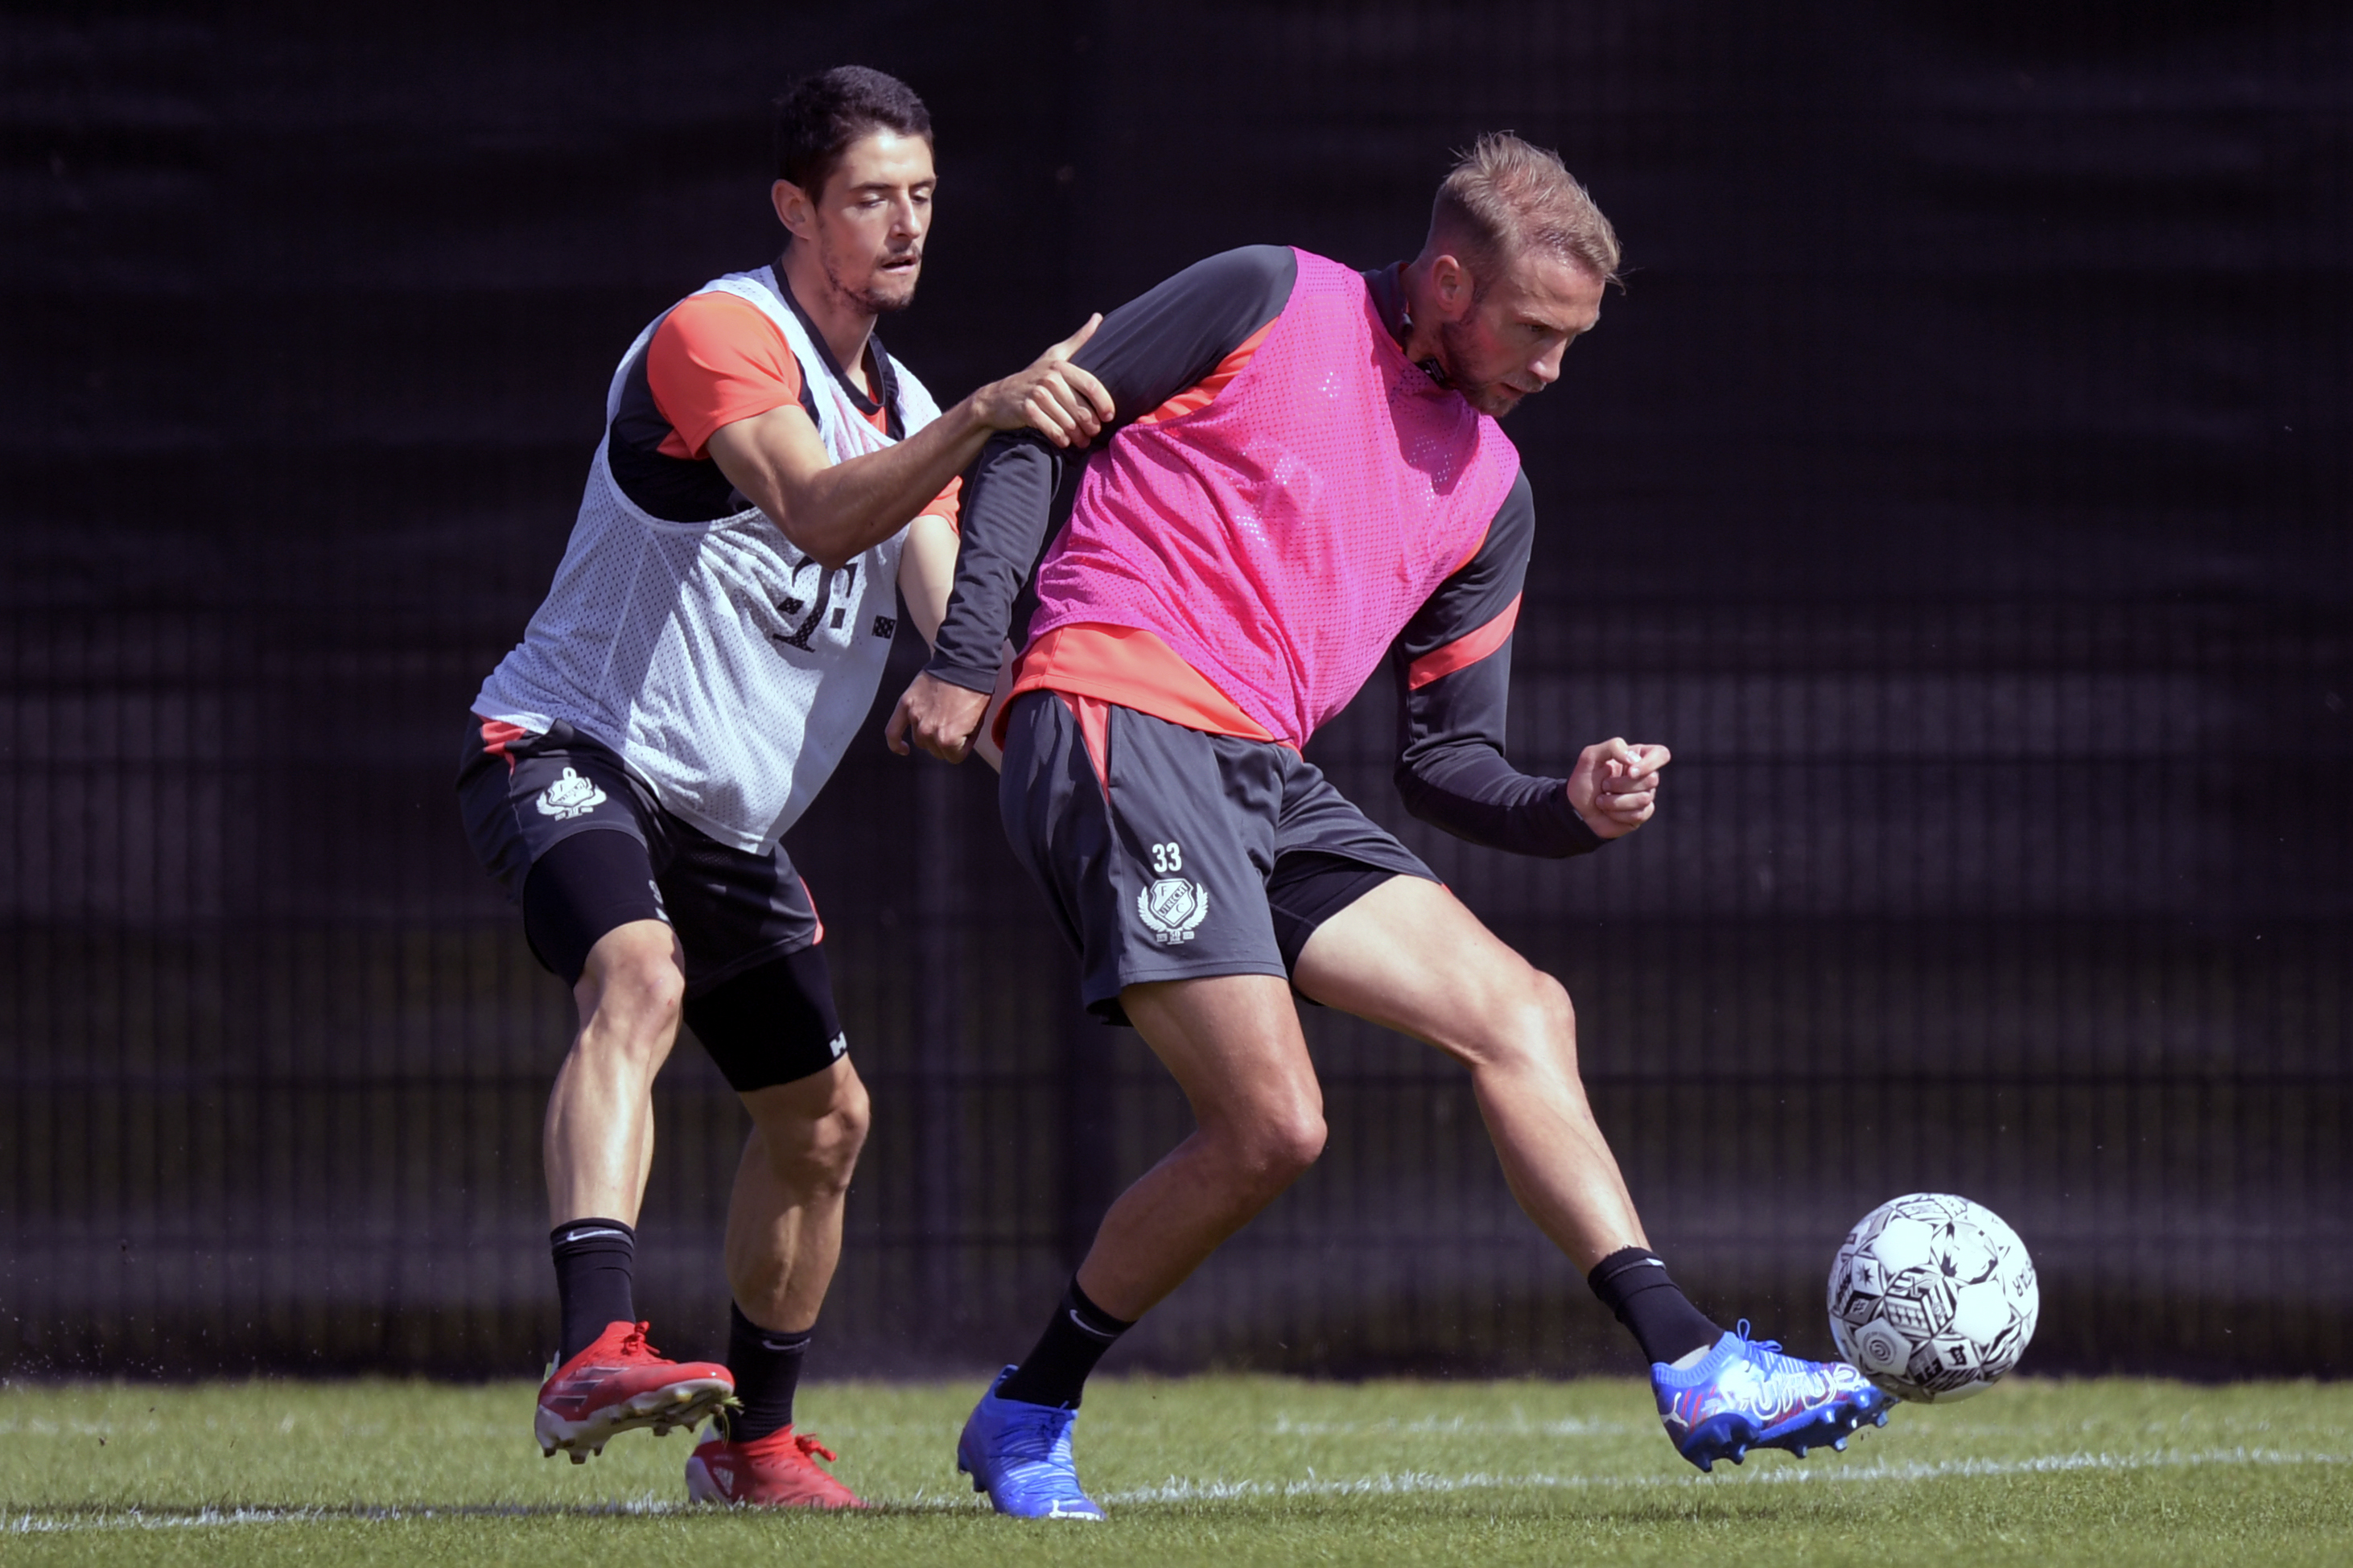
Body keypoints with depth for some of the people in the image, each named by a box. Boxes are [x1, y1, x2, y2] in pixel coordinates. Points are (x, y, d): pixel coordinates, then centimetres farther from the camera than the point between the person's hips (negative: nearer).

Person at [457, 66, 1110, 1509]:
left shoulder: (904, 412, 12)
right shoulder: (717, 338, -16)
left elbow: (947, 618, 4)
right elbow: (818, 514, -33)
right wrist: (983, 417, -47)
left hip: (727, 819, 9)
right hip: (570, 750, -9)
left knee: (826, 1117, 11)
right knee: (638, 980, -36)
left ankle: (756, 1439, 29)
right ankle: (597, 1350, -52)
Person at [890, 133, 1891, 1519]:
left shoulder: (1490, 488, 18)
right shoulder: (1268, 303, 0)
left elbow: (1445, 762, 19)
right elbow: (1028, 431, 2)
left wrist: (1574, 808, -2)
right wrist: (967, 659, -7)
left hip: (1266, 780, 8)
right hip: (1119, 721, -7)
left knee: (1520, 1013, -3)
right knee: (1273, 1126, -16)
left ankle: (1693, 1368, -5)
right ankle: (1028, 1417, 0)